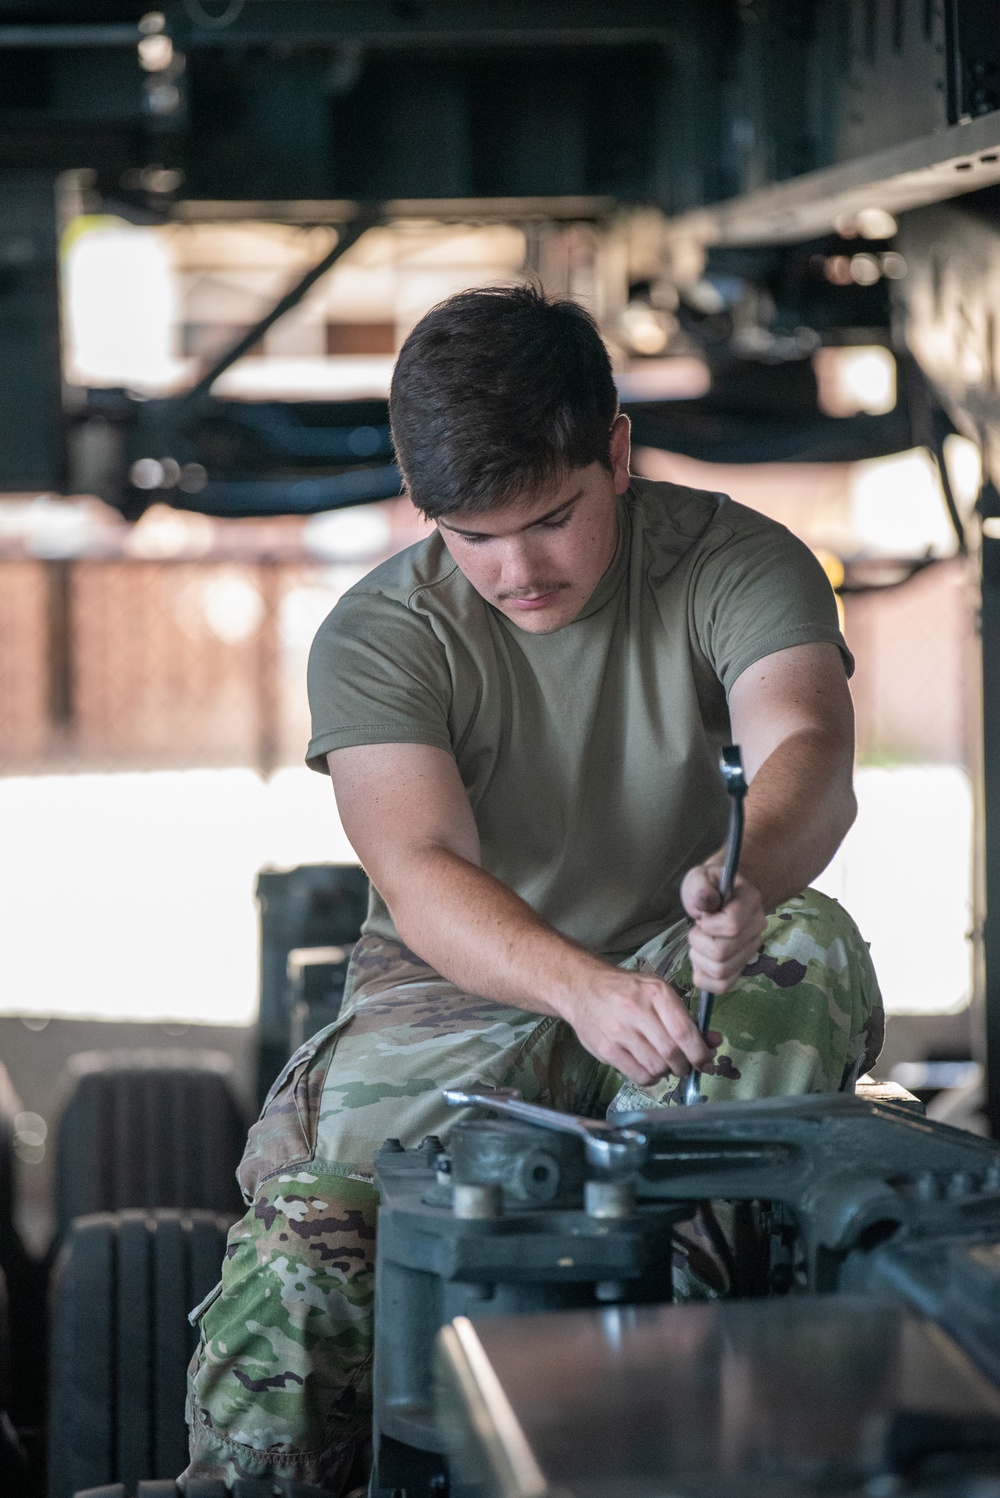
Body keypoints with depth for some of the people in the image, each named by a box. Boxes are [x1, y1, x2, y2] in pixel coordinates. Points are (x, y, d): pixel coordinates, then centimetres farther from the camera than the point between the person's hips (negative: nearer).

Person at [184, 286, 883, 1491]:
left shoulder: (737, 564, -8)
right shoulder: (374, 638, -9)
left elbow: (806, 747, -28)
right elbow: (420, 872, -24)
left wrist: (752, 878, -53)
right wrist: (583, 988, -45)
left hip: (675, 975, 1)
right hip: (455, 994, 0)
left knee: (811, 948, -33)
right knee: (303, 1225, -28)